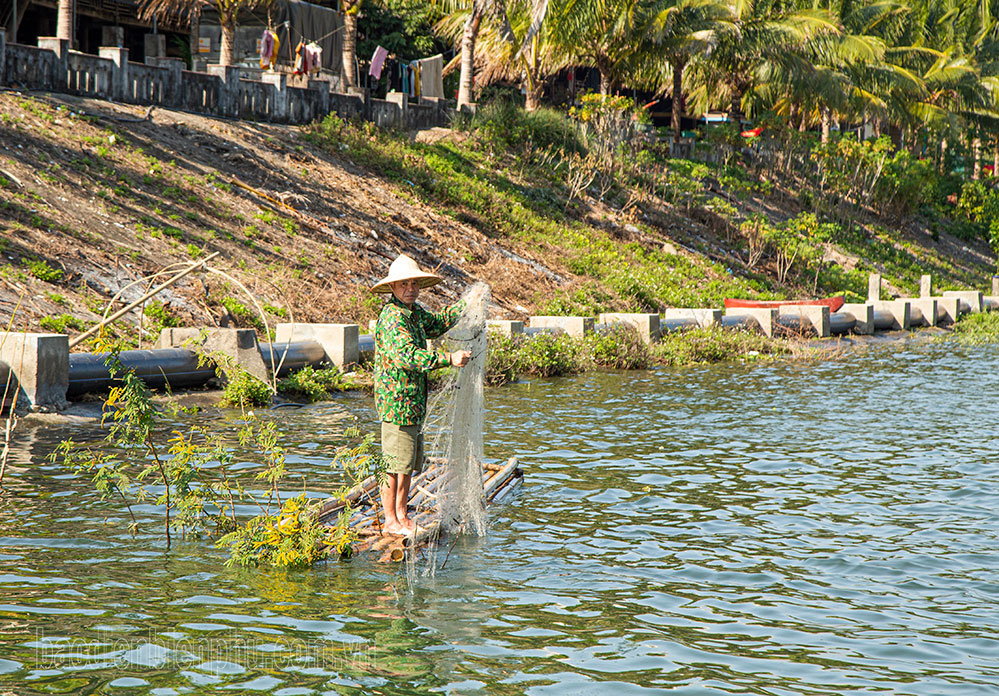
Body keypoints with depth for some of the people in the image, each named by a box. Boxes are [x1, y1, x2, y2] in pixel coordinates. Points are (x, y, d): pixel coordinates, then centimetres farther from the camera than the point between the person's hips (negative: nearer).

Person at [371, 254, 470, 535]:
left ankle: (402, 515, 24)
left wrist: (468, 304, 23)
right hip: (396, 402, -10)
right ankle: (391, 521, 4)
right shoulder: (391, 318, -18)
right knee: (395, 463, -4)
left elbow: (438, 322, 33)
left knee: (410, 464, 15)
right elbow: (408, 356, -29)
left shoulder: (414, 312, 13)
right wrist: (449, 359, -32)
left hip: (414, 404, 10)